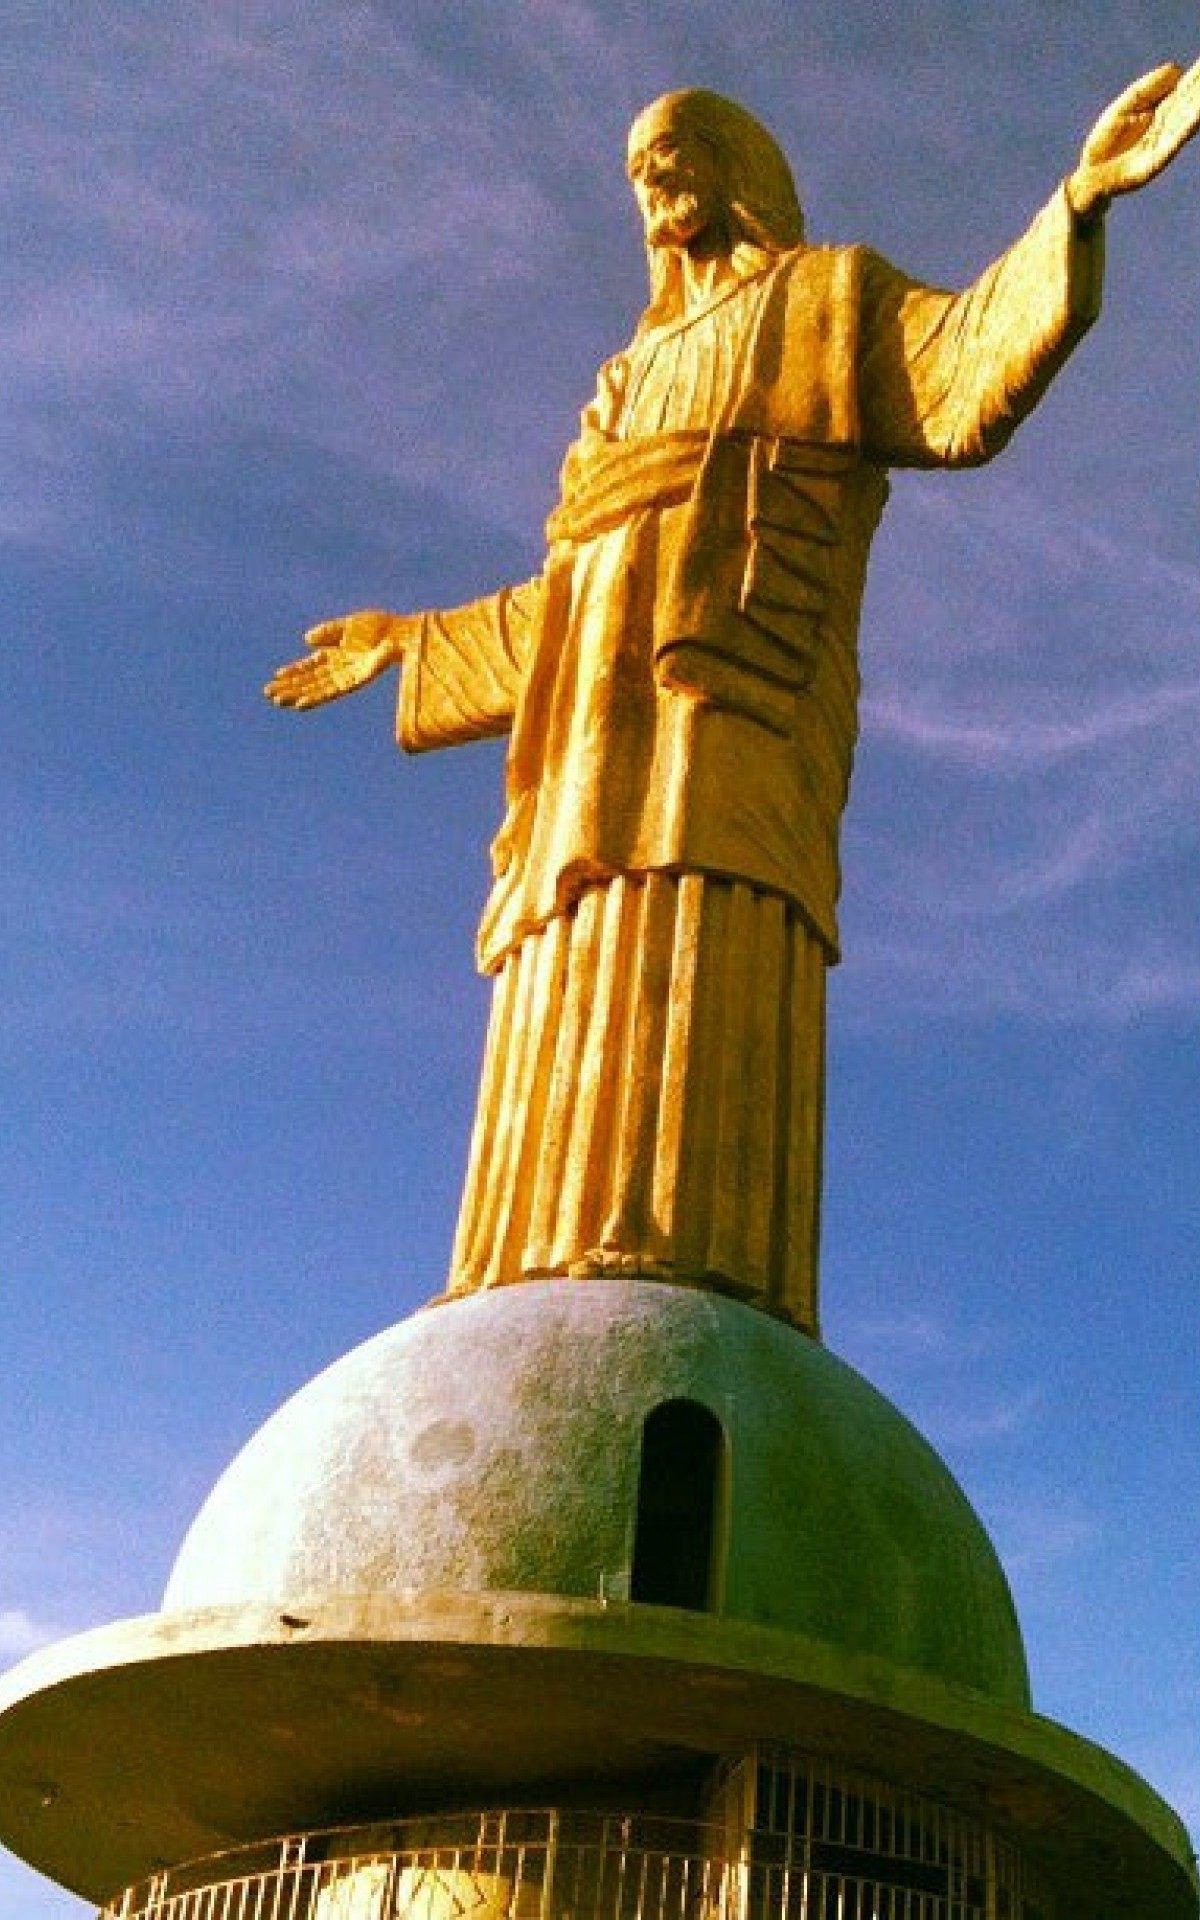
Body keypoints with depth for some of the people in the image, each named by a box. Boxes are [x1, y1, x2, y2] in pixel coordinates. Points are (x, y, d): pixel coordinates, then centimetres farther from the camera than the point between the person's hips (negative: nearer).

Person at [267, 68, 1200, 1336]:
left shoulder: (833, 298, 20)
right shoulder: (641, 375, 37)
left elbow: (968, 379, -2)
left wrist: (1077, 202, -15)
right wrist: (409, 643, 44)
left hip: (730, 700, -7)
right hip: (612, 725, 7)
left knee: (698, 978, -27)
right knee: (591, 1013, -10)